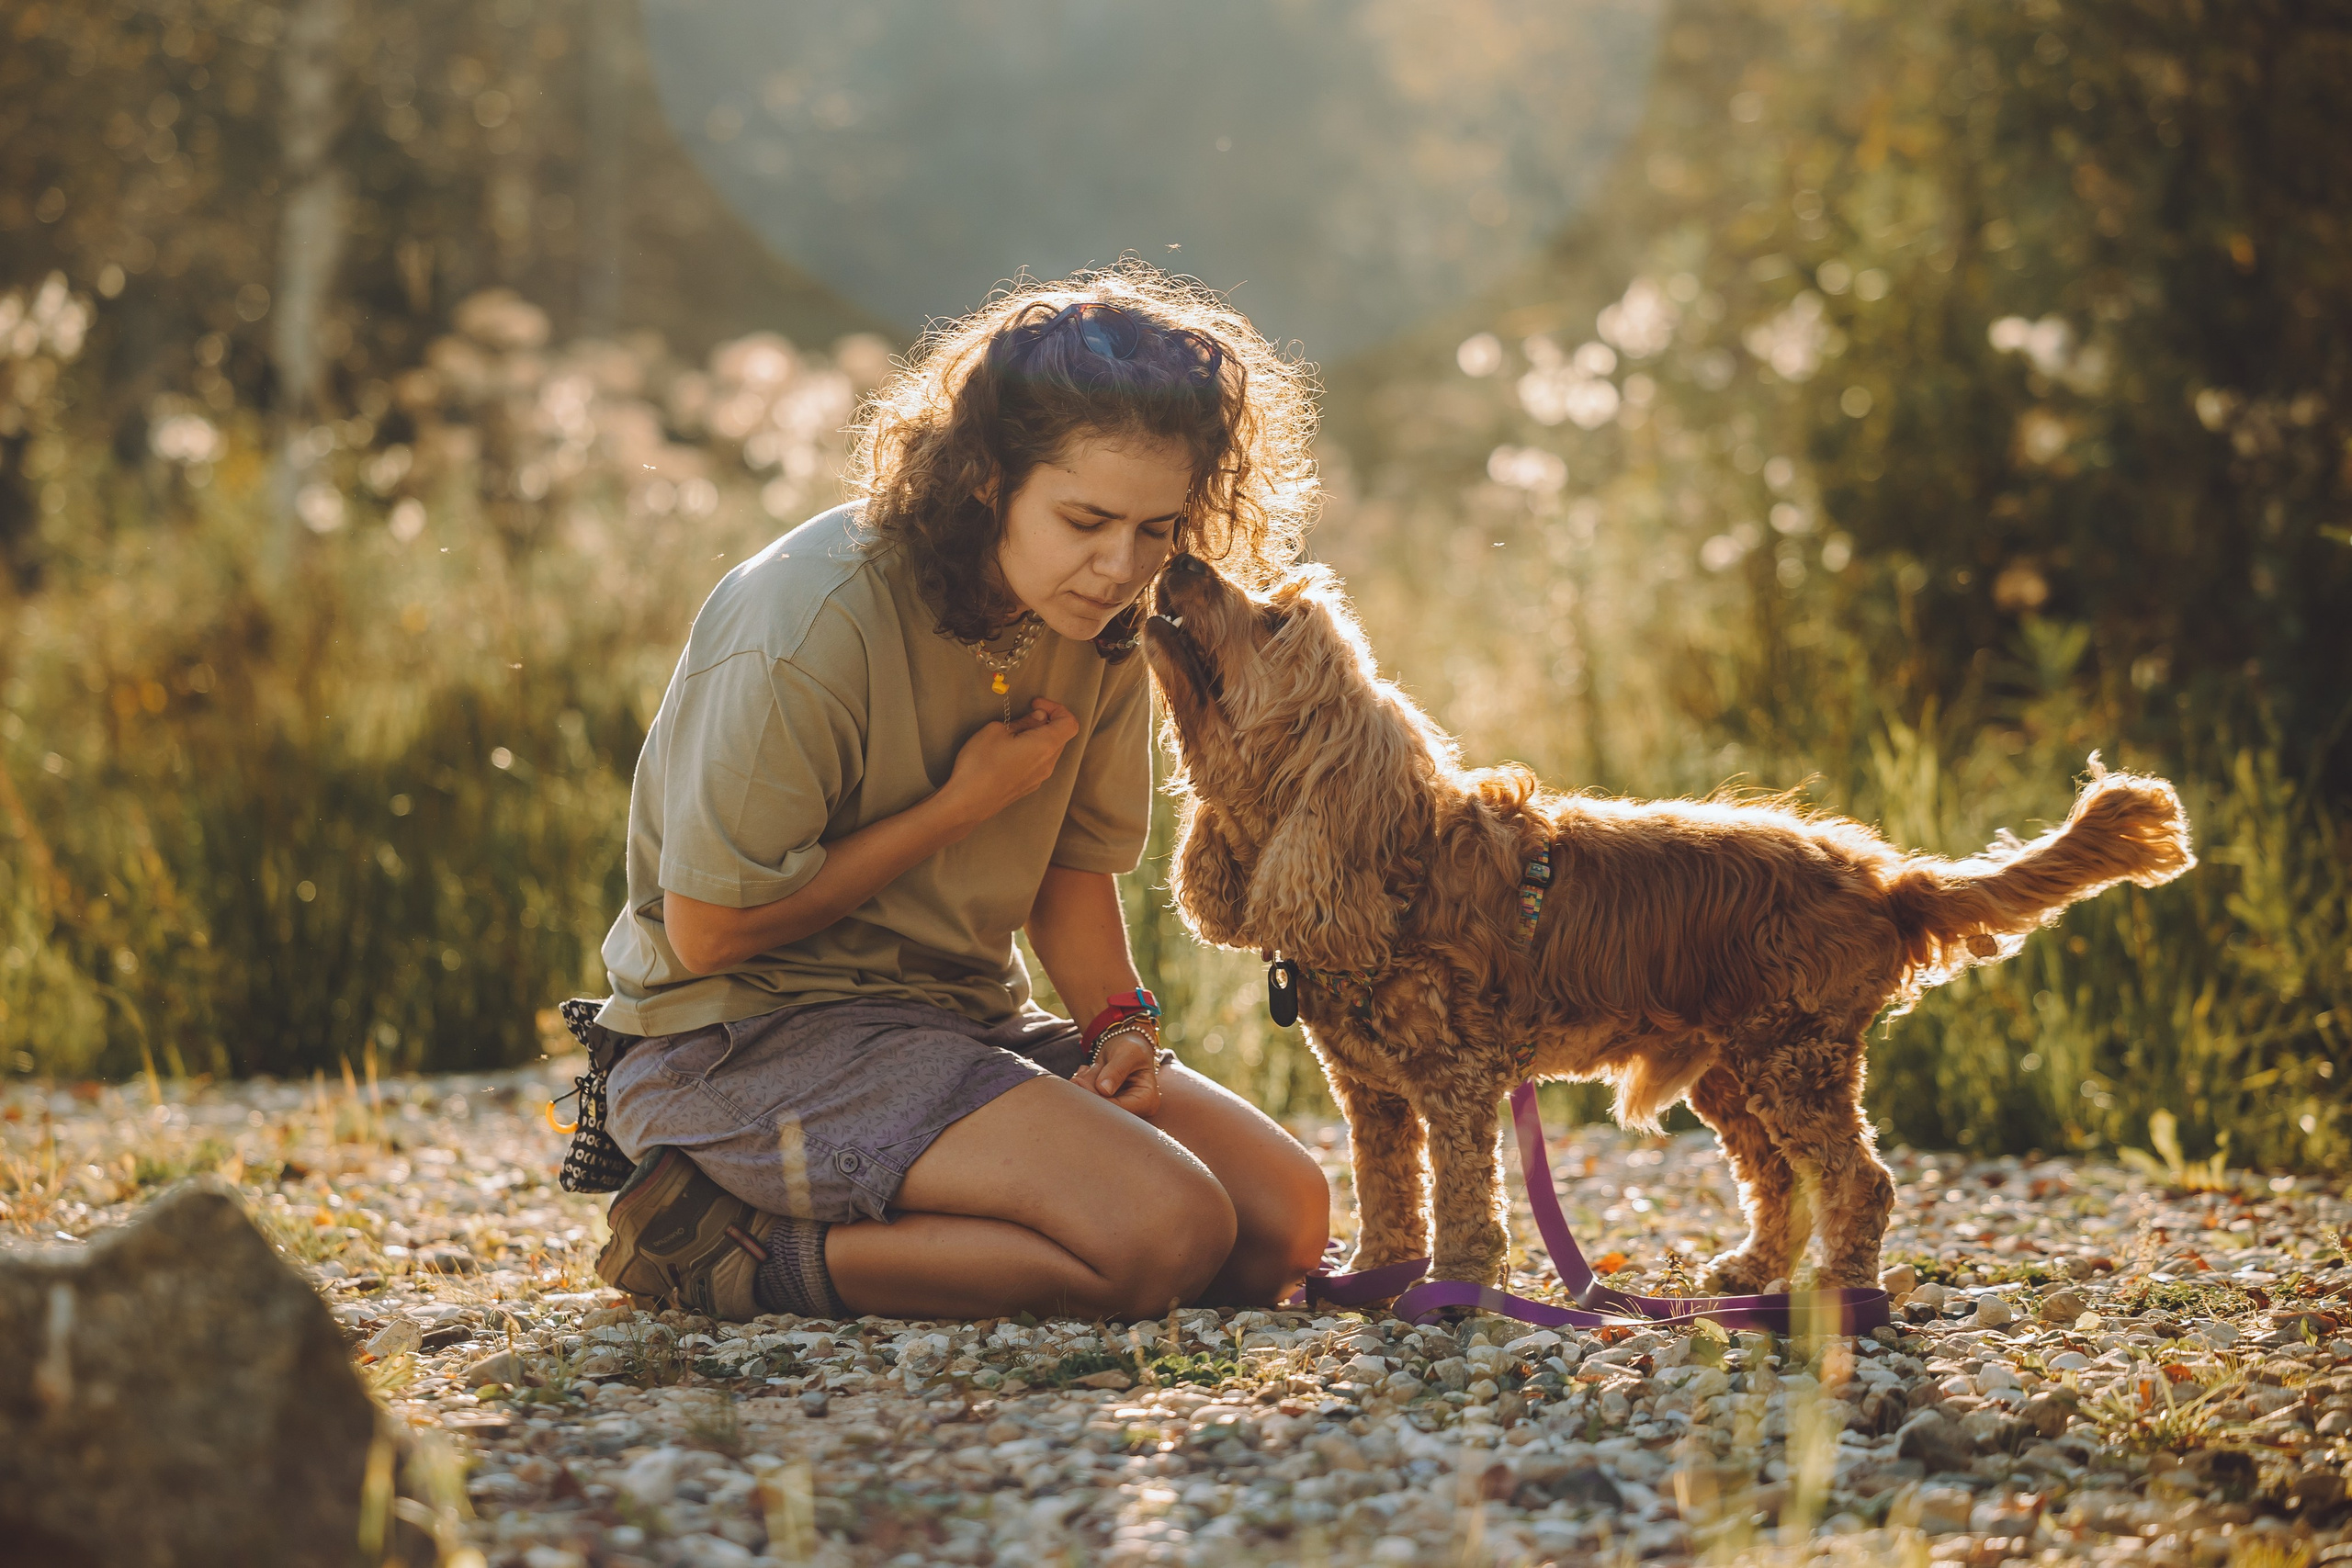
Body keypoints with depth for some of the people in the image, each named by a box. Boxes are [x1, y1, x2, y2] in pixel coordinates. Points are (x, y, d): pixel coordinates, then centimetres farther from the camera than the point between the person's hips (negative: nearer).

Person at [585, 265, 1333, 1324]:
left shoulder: (1099, 618, 0)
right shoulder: (814, 621, -23)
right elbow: (709, 930, -18)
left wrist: (1121, 1026, -7)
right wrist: (962, 805, -16)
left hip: (961, 1017, 8)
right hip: (746, 1036, -8)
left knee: (1283, 1218, -1)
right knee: (1166, 1234, -24)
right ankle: (732, 1249, -10)